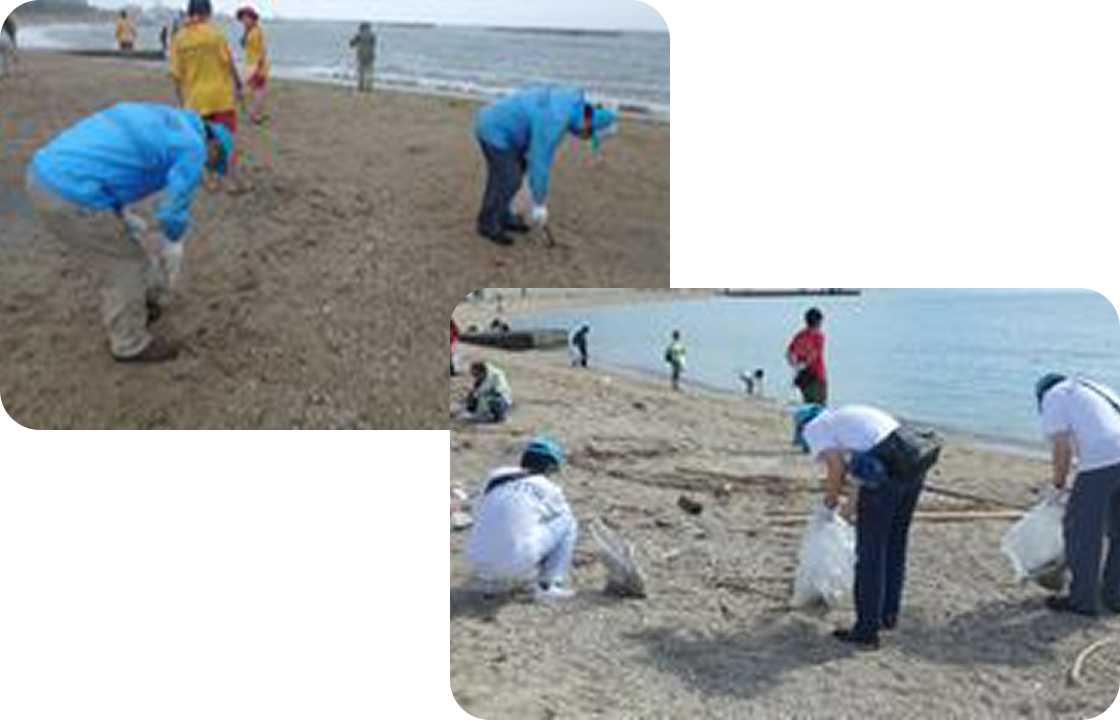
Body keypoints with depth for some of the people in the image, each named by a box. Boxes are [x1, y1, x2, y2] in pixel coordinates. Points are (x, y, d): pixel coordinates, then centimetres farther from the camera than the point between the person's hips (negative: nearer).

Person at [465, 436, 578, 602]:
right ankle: (547, 586, 6)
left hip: (481, 569, 5)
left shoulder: (495, 480, 17)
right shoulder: (547, 489, 5)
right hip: (519, 567, -5)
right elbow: (566, 522, 21)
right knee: (568, 522, 13)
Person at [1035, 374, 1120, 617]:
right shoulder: (1094, 390, 32)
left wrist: (1059, 483, 11)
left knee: (1081, 533, 5)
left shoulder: (1053, 397, 10)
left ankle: (1082, 600, 12)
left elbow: (1062, 447, -2)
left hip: (1100, 463, -8)